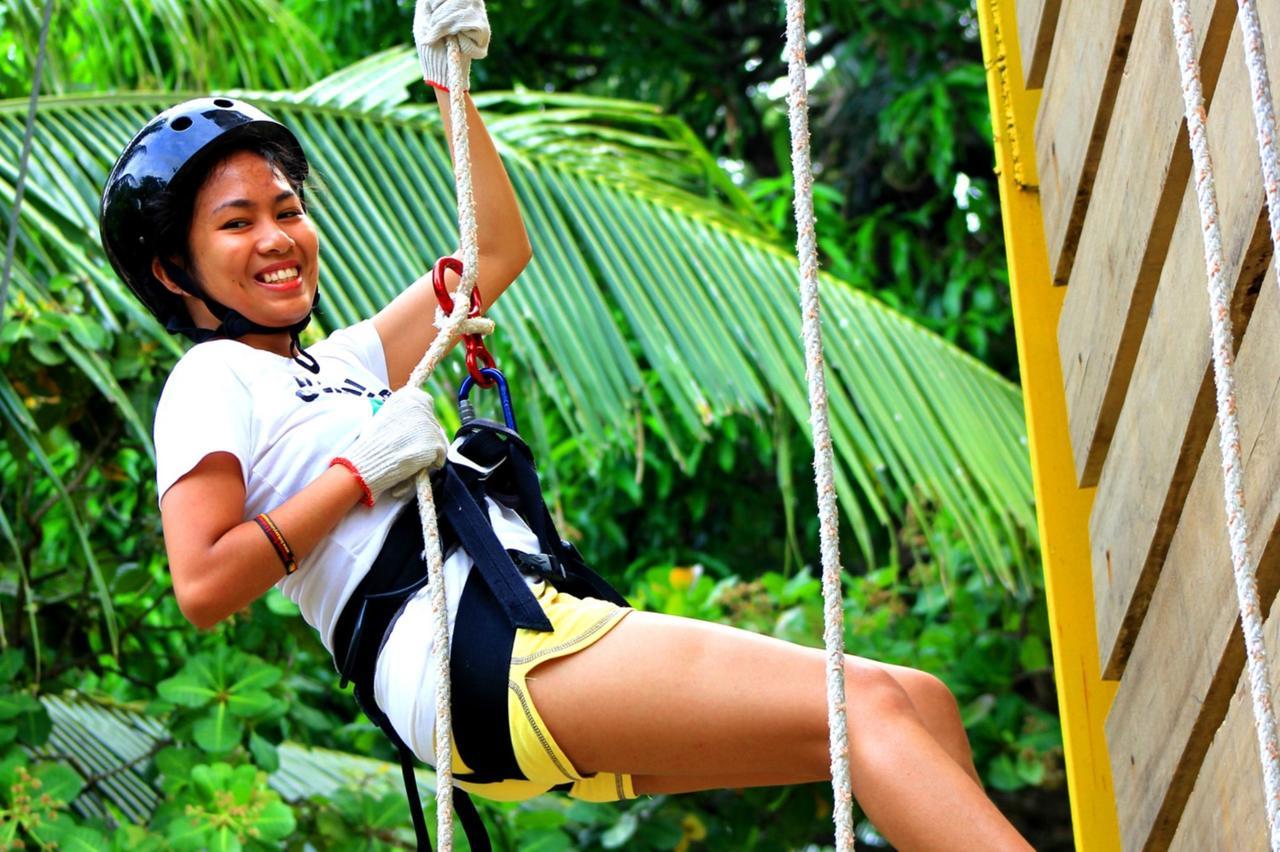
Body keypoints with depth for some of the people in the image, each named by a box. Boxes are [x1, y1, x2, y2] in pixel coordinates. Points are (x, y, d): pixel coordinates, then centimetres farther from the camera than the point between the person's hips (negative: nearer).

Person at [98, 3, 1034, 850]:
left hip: (542, 634, 10)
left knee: (921, 702, -2)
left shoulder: (342, 365, 31)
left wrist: (450, 84, 30)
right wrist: (362, 471, -6)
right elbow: (203, 587, -9)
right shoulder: (213, 383, 6)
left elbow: (499, 252, 37)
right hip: (473, 661, -10)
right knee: (867, 702, -22)